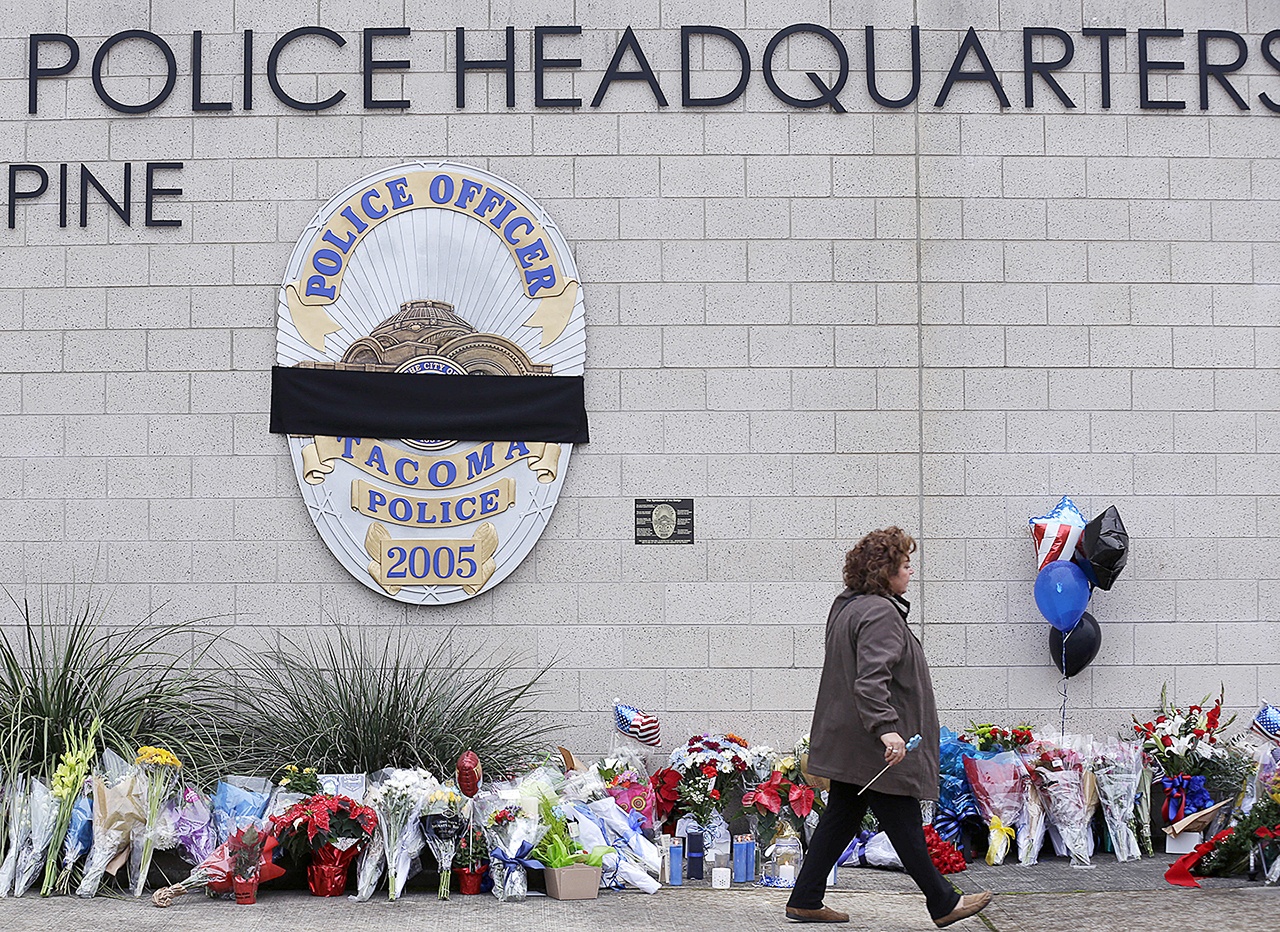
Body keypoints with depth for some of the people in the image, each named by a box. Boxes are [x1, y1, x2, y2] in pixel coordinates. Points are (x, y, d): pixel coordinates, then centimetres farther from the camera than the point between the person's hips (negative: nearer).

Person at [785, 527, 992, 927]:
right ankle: (943, 904, 10)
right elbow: (871, 679, -29)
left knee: (840, 819, 14)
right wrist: (886, 728, -35)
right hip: (874, 746, -10)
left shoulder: (845, 606, 14)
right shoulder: (880, 614, -18)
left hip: (846, 740, 10)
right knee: (904, 824, 0)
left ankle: (804, 902, 16)